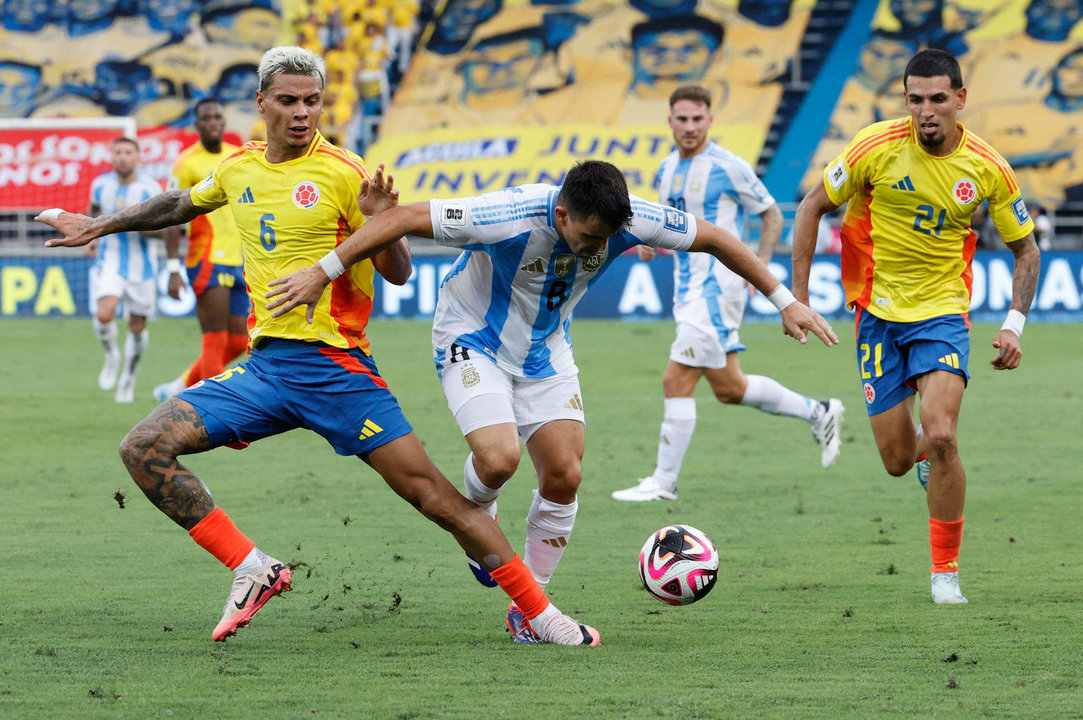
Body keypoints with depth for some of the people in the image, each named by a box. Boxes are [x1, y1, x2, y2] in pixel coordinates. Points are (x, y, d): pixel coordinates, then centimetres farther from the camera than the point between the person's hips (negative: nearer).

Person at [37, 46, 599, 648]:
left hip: (336, 367, -5)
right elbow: (180, 205, 32)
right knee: (145, 449, -10)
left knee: (434, 495, -10)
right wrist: (100, 226, 41)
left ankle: (543, 616, -2)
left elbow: (398, 274, -5)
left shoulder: (343, 173, -7)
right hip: (265, 367, 5)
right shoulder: (240, 168, 10)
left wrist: (380, 222, -25)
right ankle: (253, 569, -4)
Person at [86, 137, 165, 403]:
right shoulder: (101, 184, -2)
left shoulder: (150, 189, -11)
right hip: (108, 261, 1)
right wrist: (91, 237, 7)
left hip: (141, 265, -1)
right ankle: (112, 356, 9)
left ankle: (128, 380, 30)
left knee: (137, 326, 8)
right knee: (104, 315, -22)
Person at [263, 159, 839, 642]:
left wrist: (784, 301, -7)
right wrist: (323, 272, -30)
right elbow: (403, 218, -31)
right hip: (473, 339, -4)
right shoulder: (511, 217, -36)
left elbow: (713, 238, -8)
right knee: (500, 457, -26)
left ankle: (528, 608, 10)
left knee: (565, 475, -6)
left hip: (544, 351, 5)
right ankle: (479, 513, 12)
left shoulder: (625, 220, -23)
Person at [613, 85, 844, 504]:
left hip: (718, 285, -8)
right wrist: (651, 243, 3)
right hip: (688, 287, 8)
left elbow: (772, 215, -2)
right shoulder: (668, 169, 11)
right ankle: (818, 413, 30)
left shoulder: (727, 168, -11)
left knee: (676, 381, -12)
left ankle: (664, 482, -4)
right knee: (728, 388, 13)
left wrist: (760, 265, -12)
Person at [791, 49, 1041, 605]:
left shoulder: (987, 168, -8)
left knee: (940, 437, -21)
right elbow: (812, 207, 0)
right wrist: (798, 298, -3)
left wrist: (1014, 324, -6)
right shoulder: (877, 147, -12)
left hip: (942, 311, -1)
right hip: (878, 313, 1)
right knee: (898, 461, 0)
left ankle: (945, 572, -3)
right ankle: (929, 457, 41)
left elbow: (1025, 250, 6)